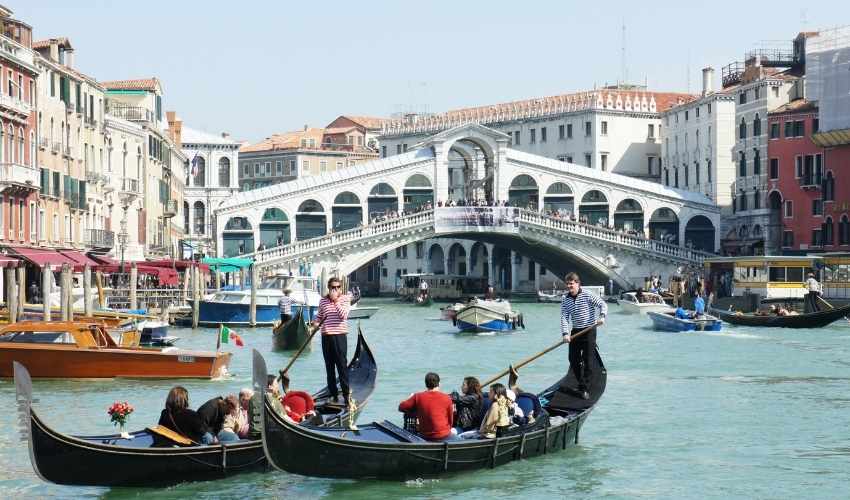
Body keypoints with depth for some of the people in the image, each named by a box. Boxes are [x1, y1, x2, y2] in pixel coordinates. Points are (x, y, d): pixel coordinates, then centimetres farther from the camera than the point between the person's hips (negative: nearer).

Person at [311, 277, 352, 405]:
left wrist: (336, 301, -17)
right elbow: (319, 315, 21)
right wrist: (316, 323, 1)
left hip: (340, 336, -4)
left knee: (342, 365, -7)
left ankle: (346, 394, -4)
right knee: (329, 366, 8)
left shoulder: (345, 299, -1)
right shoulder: (323, 301, 9)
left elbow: (343, 315, -15)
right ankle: (333, 394, 15)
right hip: (326, 336, 4)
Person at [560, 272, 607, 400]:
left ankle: (584, 389, -3)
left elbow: (603, 304, -9)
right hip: (575, 332, 5)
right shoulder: (565, 299, 2)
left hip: (589, 331, -5)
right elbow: (564, 317, -3)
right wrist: (565, 333, -16)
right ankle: (581, 384, 25)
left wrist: (602, 316, -27)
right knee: (573, 360, 7)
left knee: (588, 361, -6)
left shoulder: (588, 295, -10)